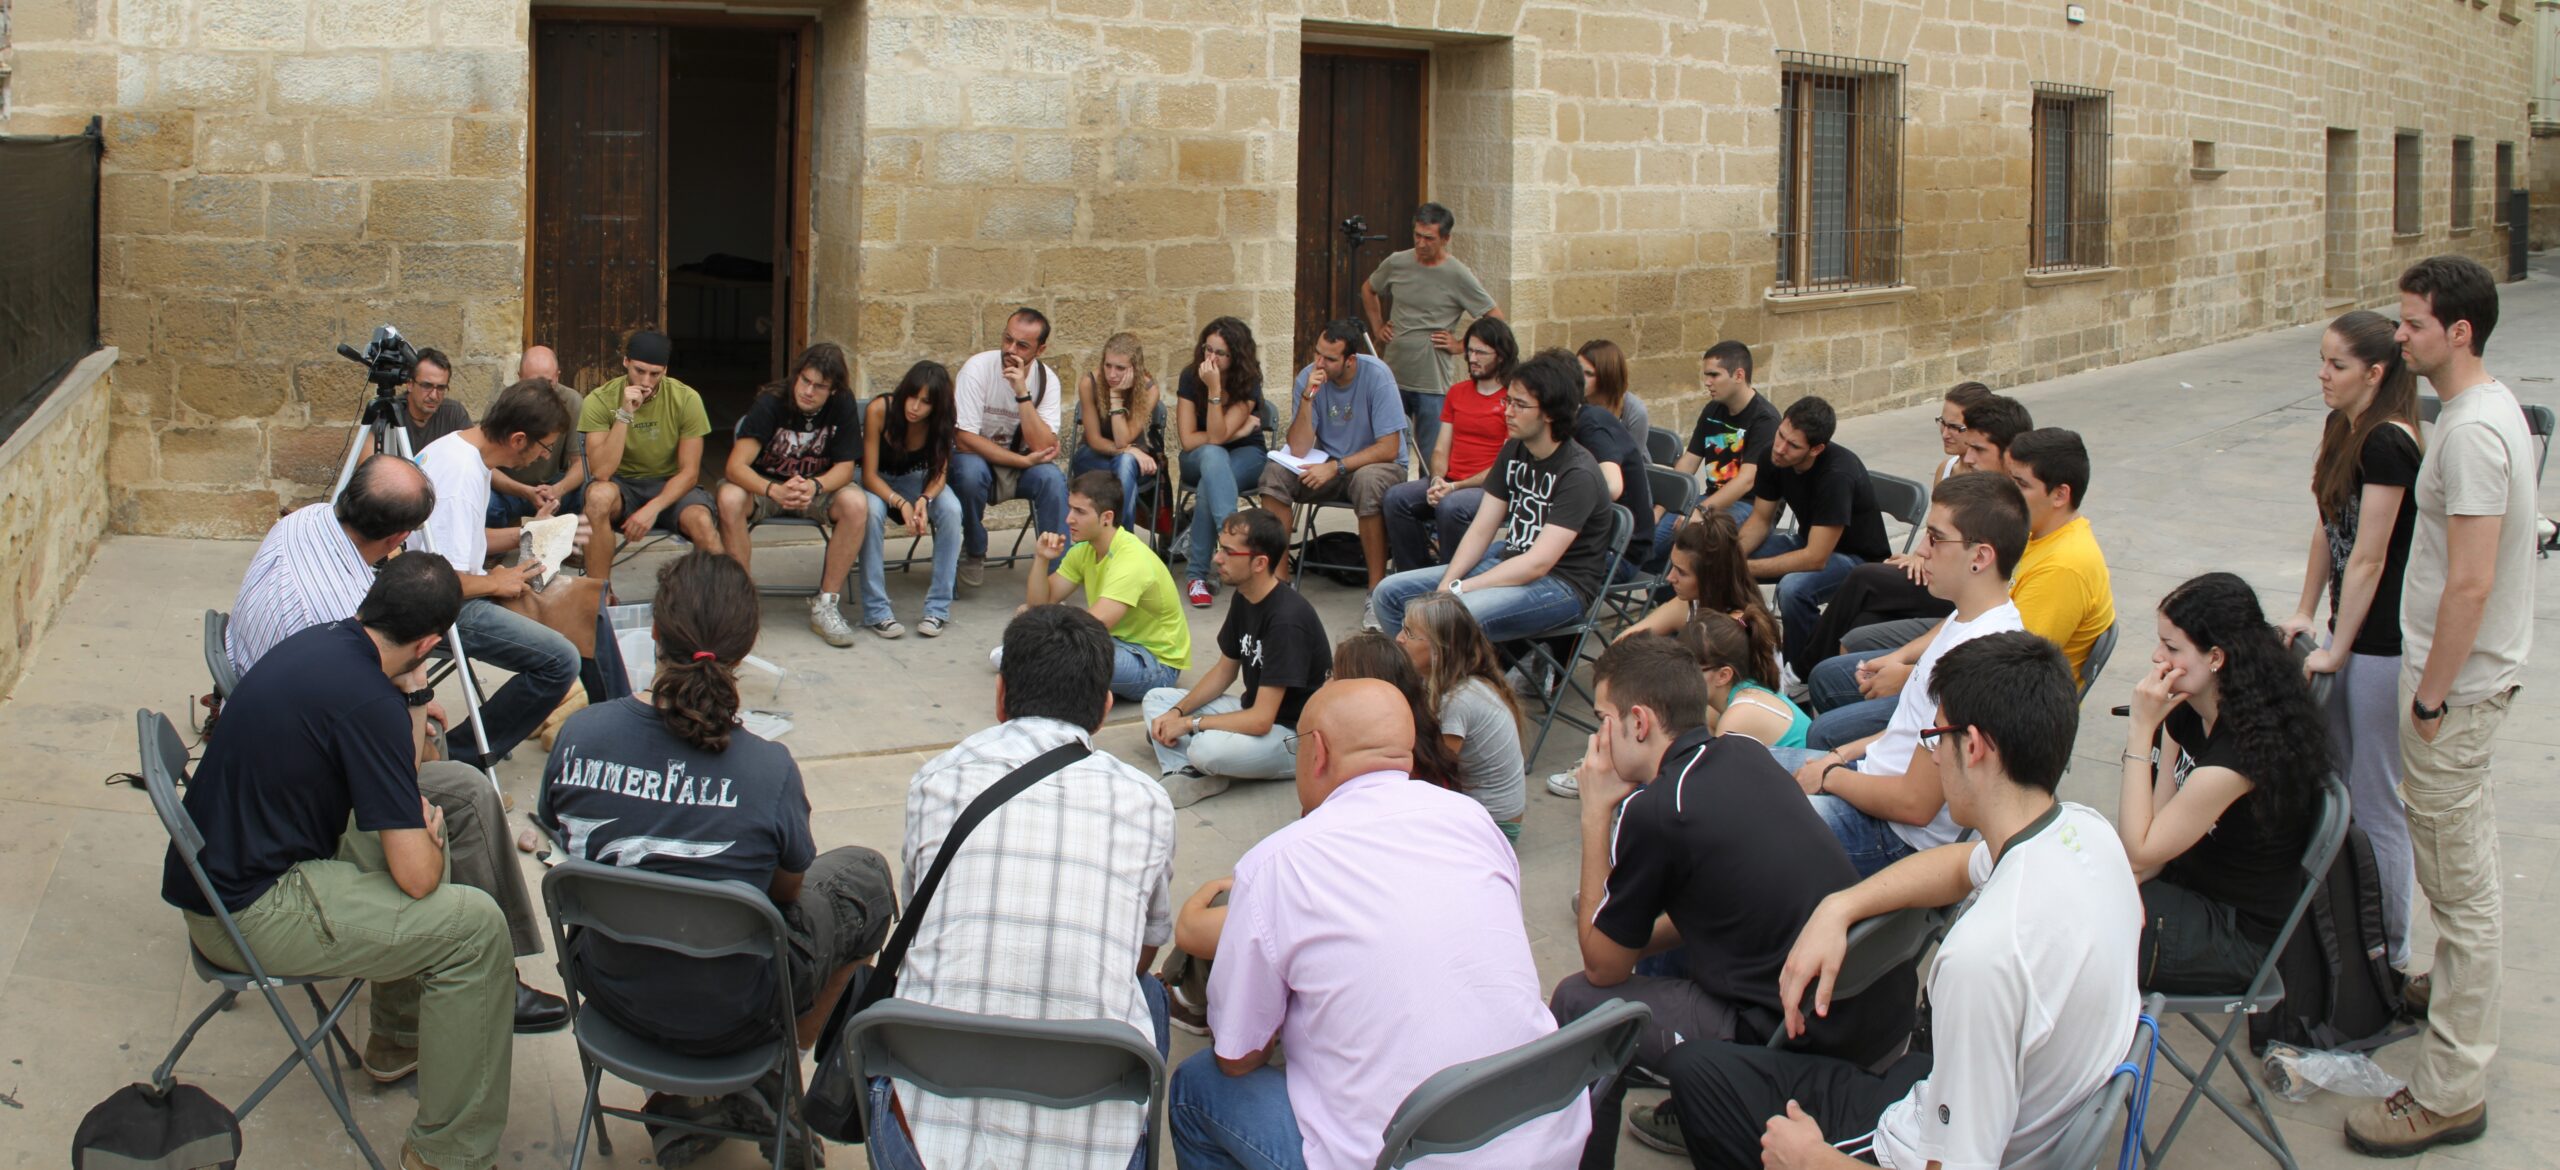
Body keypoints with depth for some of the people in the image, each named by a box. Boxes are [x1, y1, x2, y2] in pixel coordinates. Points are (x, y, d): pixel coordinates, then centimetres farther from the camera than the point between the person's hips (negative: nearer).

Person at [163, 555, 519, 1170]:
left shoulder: (321, 641, 3)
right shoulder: (367, 703, -25)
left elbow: (399, 786, 16)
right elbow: (416, 876, -22)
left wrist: (412, 699, 0)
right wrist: (431, 834, 0)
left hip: (224, 861, 10)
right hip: (245, 915, -10)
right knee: (475, 924, -13)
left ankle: (397, 1038, 33)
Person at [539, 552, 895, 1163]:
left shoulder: (577, 736, -17)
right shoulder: (767, 769, -27)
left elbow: (560, 835, 2)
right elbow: (788, 889, -9)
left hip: (610, 993, 4)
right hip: (725, 1020, -3)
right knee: (864, 873, 21)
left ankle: (674, 1100, 29)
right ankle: (766, 1082, 24)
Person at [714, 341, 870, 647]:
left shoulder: (842, 405, -14)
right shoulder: (770, 403, -21)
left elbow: (846, 467, -12)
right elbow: (736, 465, -29)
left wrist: (814, 486, -36)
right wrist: (775, 491, -50)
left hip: (819, 487, 2)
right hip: (763, 484, -2)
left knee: (855, 505, -29)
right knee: (730, 499, -35)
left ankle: (825, 606, -20)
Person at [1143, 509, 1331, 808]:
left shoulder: (1287, 620, -28)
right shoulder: (1244, 599, 1)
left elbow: (1261, 720, -28)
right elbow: (1225, 669, 14)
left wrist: (1189, 723, -18)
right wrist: (1177, 712, -1)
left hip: (1295, 735, -10)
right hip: (1254, 712, 10)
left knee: (1208, 747, -36)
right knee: (1155, 700, 5)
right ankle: (1186, 774, -18)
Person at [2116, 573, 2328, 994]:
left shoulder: (2240, 753, -30)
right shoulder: (2187, 714, -1)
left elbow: (2140, 851, -21)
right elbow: (2157, 828, 0)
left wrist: (2141, 729, -24)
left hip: (2234, 934, -8)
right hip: (2190, 887, 8)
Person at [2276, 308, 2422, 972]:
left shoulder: (2387, 443, -21)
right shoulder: (2344, 429, 8)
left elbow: (2368, 559, -19)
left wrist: (2336, 651, -14)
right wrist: (2306, 613, 13)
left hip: (2383, 643, -10)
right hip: (2350, 628, 10)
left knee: (2378, 804, 0)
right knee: (2338, 788, 17)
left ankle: (2390, 954, 12)